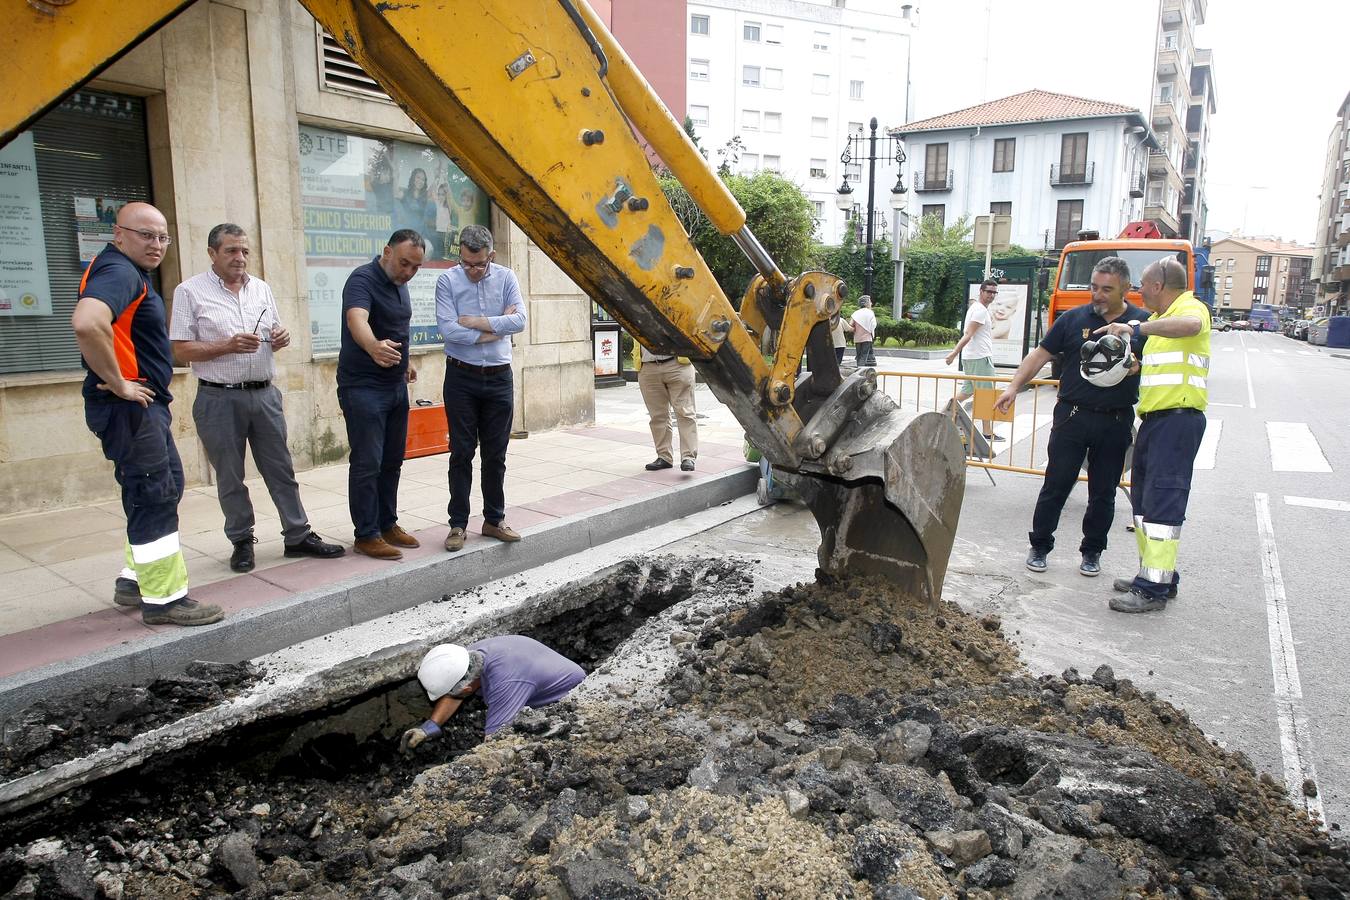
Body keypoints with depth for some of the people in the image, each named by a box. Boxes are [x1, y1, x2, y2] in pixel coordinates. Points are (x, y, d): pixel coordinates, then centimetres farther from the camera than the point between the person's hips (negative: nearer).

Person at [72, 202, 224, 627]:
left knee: (166, 490, 17)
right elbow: (87, 323, -36)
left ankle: (135, 580, 28)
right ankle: (163, 599, 3)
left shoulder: (131, 273, 16)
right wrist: (118, 383, -25)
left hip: (147, 405, 11)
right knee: (154, 497, -5)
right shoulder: (118, 271, -17)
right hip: (128, 407, -11)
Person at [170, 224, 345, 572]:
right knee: (230, 477, 7)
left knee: (281, 469, 7)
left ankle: (298, 536, 15)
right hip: (219, 399, -4)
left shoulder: (262, 288, 11)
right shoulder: (190, 291, -4)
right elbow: (182, 350, -7)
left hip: (265, 394, 4)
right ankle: (242, 542, 20)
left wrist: (281, 339, -3)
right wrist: (228, 346, -20)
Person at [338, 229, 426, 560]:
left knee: (392, 461, 14)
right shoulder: (362, 280, -19)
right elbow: (356, 320, -39)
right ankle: (366, 535, 6)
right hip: (363, 388, -8)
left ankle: (387, 524, 25)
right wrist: (374, 347, -58)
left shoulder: (399, 283, 9)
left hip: (395, 385, 9)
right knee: (367, 463, -4)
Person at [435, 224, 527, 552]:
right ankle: (458, 524, 11)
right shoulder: (448, 281, -5)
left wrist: (476, 321, -12)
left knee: (496, 454, 8)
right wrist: (497, 327, -10)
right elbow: (448, 329, -16)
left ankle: (494, 519, 19)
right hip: (461, 377, -2)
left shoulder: (506, 278, 2)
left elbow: (519, 321, -10)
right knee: (461, 452, 2)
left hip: (499, 377, 2)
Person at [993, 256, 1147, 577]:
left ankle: (1092, 552, 26)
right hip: (1072, 416, 0)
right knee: (1056, 486, 3)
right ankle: (1039, 547, 16)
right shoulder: (1073, 319, 2)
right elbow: (1041, 355, 4)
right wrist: (1013, 387, -7)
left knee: (1103, 493, 11)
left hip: (1116, 422, 1)